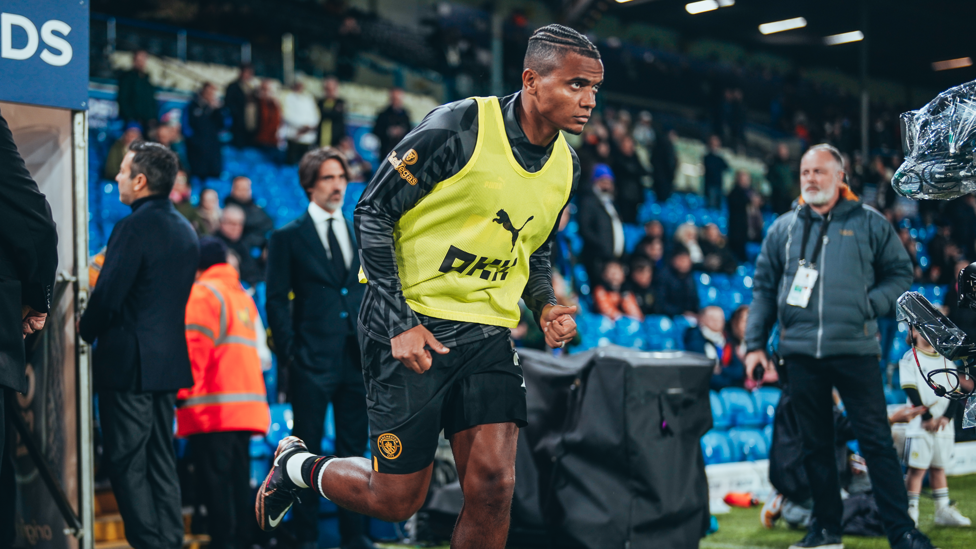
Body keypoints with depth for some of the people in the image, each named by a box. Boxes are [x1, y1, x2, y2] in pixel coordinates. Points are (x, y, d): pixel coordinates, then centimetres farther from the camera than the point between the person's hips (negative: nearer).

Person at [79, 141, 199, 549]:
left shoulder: (133, 228, -15)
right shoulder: (185, 230, 11)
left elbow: (107, 295, -18)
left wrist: (85, 332, 0)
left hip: (128, 362, -8)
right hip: (170, 359, 8)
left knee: (126, 462, -1)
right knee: (161, 461, 13)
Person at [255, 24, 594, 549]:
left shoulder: (565, 165, 6)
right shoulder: (461, 125, -16)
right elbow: (372, 212, -12)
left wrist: (545, 307, 0)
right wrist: (400, 323, -17)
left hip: (486, 331, 6)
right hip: (410, 324, -5)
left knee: (493, 484, -10)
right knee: (396, 499, 2)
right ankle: (295, 463, 31)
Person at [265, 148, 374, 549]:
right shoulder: (288, 238, 2)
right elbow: (276, 301, -1)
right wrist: (289, 353, -9)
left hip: (358, 360, 4)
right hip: (311, 363, -4)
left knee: (353, 450, 8)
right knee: (308, 452, 1)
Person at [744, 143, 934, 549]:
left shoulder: (869, 223, 5)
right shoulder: (783, 229, 11)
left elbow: (900, 273, 8)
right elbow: (763, 288, 13)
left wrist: (869, 305, -8)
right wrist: (755, 344, 7)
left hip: (854, 350, -3)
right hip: (800, 352, 3)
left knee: (876, 441, -3)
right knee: (815, 444, 9)